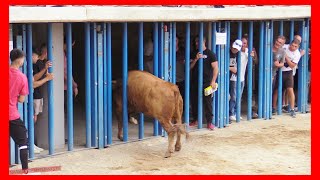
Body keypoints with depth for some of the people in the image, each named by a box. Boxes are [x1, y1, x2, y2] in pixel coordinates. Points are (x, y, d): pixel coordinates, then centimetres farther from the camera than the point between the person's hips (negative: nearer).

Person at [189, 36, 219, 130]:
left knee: (207, 102, -4)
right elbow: (190, 67, 8)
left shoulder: (210, 54, -2)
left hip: (206, 83, -5)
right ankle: (195, 120, 21)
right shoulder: (194, 54, 13)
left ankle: (209, 122, 0)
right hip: (194, 82, 5)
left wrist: (213, 81, -12)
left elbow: (215, 68, -5)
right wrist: (196, 59, -9)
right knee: (194, 101, 9)